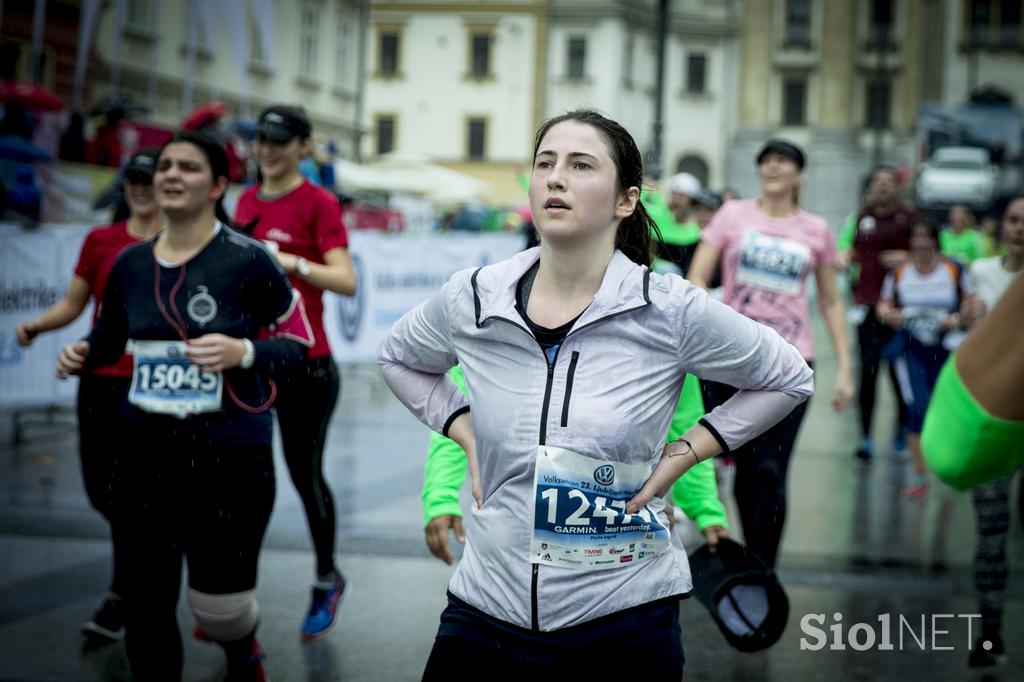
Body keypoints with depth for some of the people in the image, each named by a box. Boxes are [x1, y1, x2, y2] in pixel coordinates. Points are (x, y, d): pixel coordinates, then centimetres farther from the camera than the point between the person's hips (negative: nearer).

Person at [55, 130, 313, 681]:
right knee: (145, 609, 4)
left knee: (219, 607, 7)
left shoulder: (247, 260, -9)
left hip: (229, 454, -3)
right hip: (145, 453, 4)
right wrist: (81, 355, -3)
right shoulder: (130, 264, 4)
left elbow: (300, 340, -2)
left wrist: (243, 352, -20)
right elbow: (109, 339, 19)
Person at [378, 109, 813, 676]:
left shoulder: (673, 311, -10)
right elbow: (398, 358, 20)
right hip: (486, 611, 2)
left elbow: (789, 378, 6)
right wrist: (462, 430, 5)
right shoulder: (471, 300, -3)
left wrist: (686, 452, -2)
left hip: (625, 624, -2)